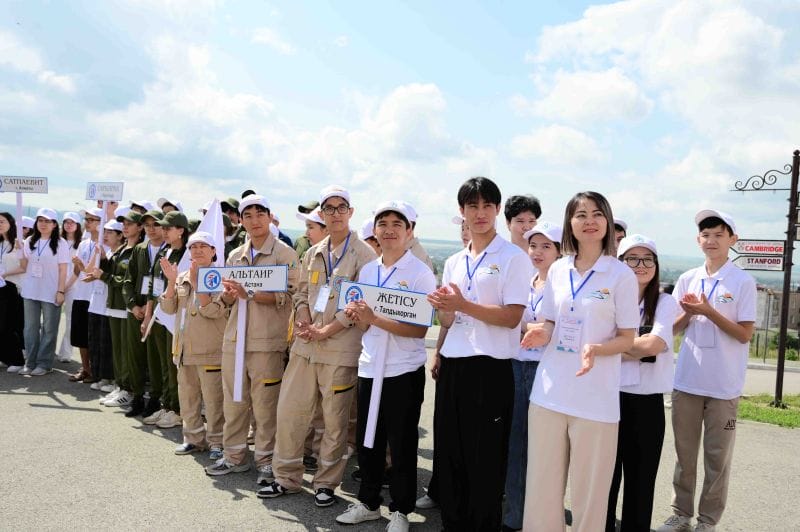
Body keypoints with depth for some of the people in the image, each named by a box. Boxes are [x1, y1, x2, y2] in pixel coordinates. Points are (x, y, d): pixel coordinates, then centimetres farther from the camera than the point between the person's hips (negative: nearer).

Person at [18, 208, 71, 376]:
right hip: (30, 291, 5)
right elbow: (24, 267, 13)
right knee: (30, 328, 9)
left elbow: (63, 270, -7)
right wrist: (19, 250, -2)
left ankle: (44, 364, 9)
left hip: (50, 292, -4)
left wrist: (61, 291, -12)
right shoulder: (29, 241, 8)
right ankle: (30, 362, 16)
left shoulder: (60, 243, -5)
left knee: (49, 329, 2)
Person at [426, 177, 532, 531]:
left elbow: (512, 317, -12)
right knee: (448, 454, 12)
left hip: (490, 368, -6)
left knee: (484, 460, 3)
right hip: (453, 365, 6)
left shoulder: (513, 258, -4)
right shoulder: (454, 263, 15)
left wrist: (464, 305, -18)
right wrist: (443, 308, -6)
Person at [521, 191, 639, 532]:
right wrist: (542, 334, -8)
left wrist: (595, 349, -23)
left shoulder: (621, 275, -6)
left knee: (588, 489, 7)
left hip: (594, 396, -4)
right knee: (542, 484, 11)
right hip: (549, 390, 4)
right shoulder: (558, 270, 7)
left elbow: (627, 338, -4)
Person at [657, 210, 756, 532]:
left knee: (717, 457, 7)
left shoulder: (743, 282, -6)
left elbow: (745, 334, -9)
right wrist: (689, 313, -10)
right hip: (686, 381, 4)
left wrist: (708, 311, -18)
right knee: (684, 454, 12)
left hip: (724, 385, -3)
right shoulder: (687, 280, 5)